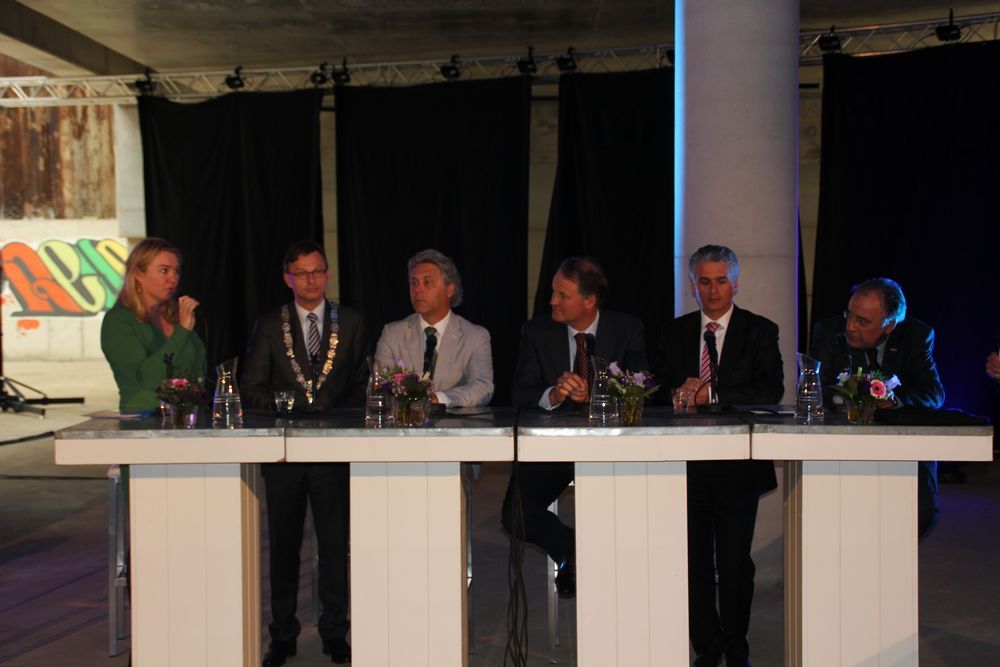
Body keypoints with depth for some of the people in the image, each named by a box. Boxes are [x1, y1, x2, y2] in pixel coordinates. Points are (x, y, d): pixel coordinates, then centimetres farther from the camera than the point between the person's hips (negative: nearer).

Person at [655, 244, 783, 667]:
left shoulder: (760, 331, 1)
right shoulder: (675, 332, 10)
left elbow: (771, 391, -11)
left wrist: (712, 393, -18)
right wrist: (680, 391, -13)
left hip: (738, 464, -2)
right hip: (688, 462, 2)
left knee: (735, 562, 4)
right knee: (694, 561, 6)